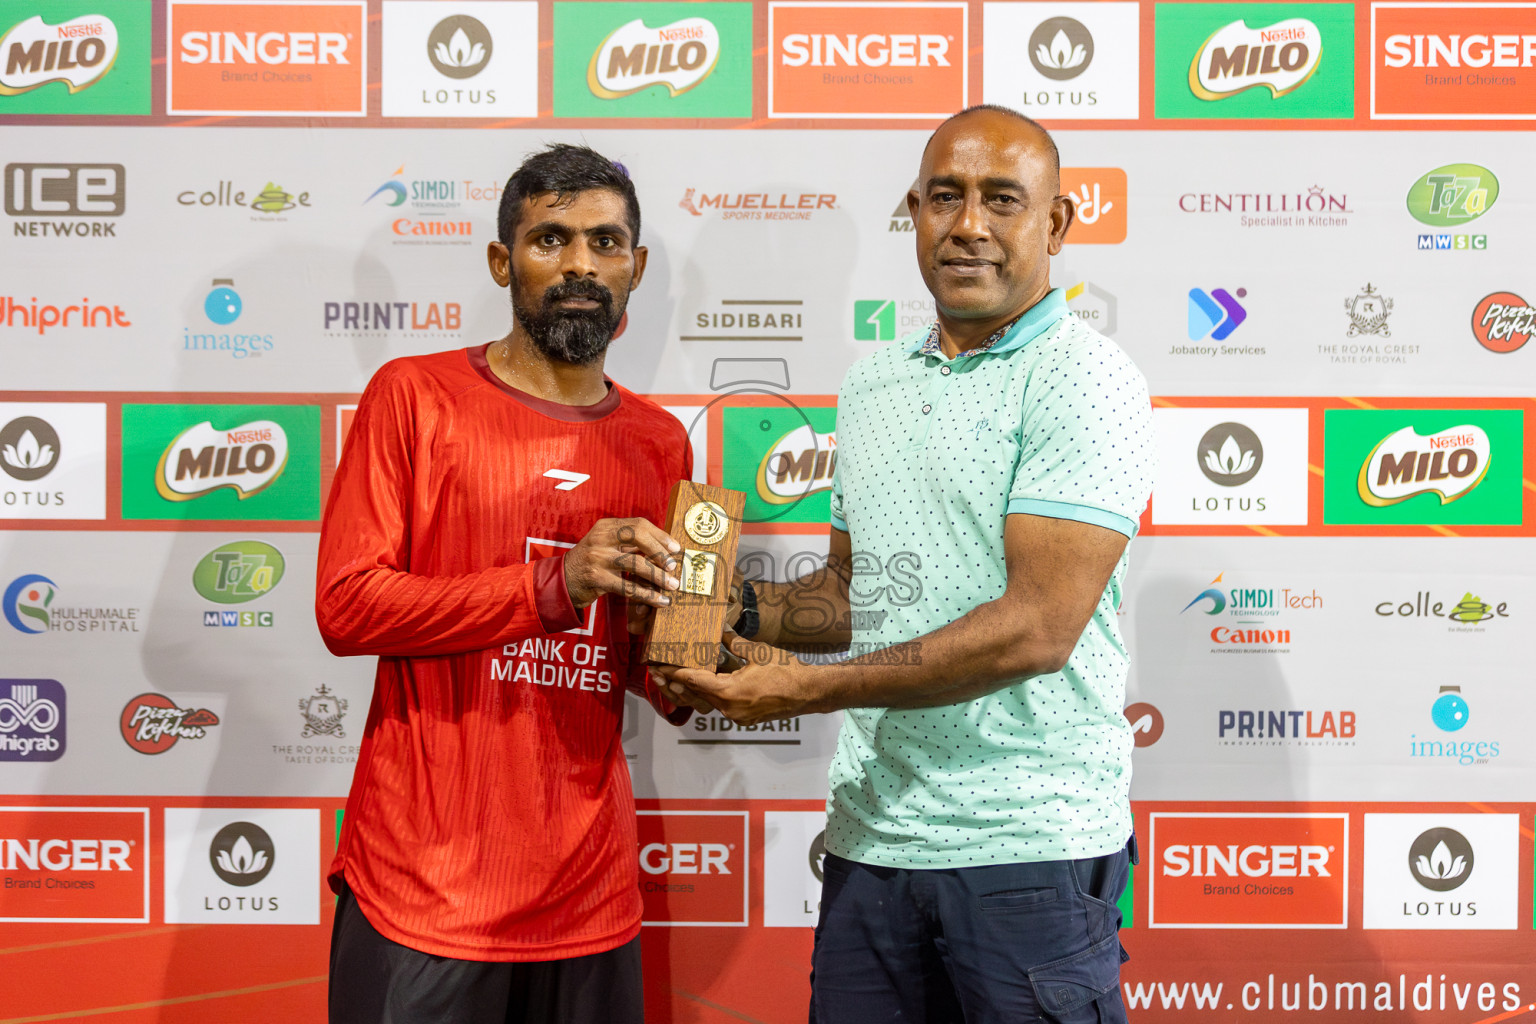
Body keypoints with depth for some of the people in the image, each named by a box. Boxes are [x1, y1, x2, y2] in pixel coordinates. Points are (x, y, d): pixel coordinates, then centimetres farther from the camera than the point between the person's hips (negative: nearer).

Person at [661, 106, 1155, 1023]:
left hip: (1026, 844, -6)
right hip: (872, 834, 6)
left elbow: (1038, 628, -19)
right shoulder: (872, 384, 12)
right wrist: (737, 603, 1)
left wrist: (804, 690, -18)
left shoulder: (1083, 379, -10)